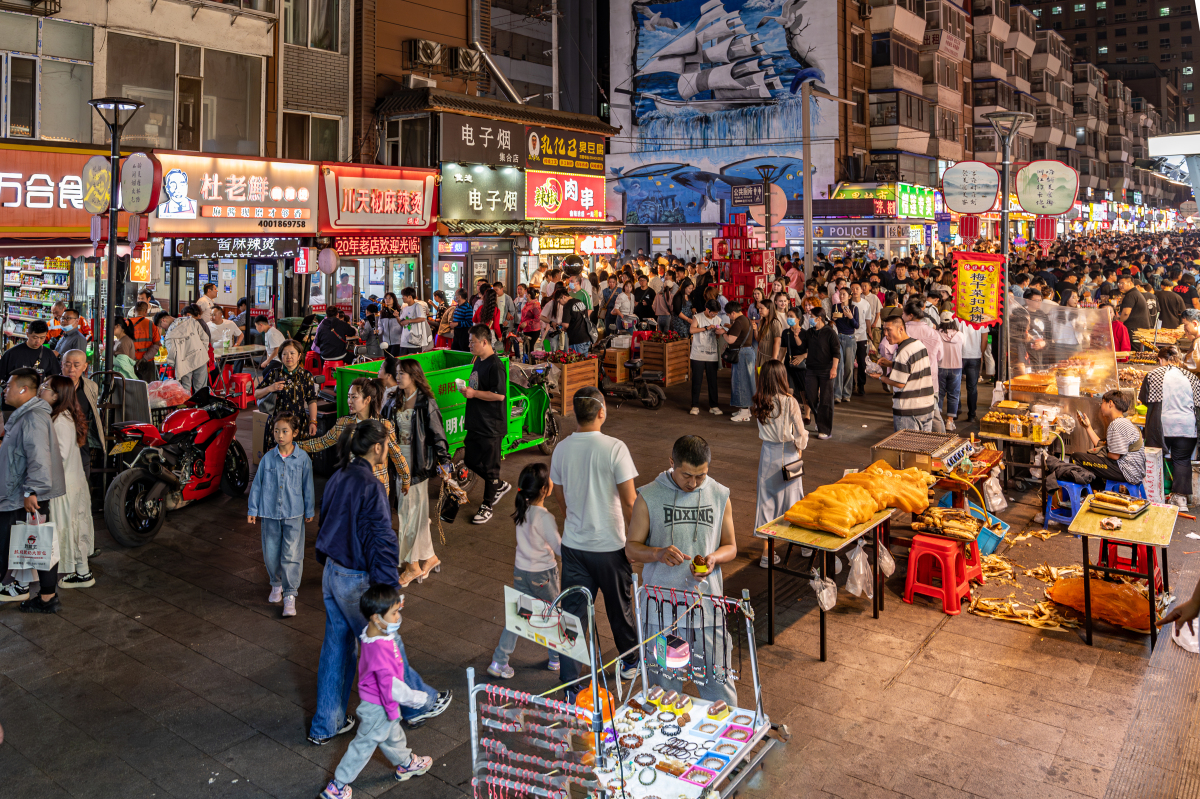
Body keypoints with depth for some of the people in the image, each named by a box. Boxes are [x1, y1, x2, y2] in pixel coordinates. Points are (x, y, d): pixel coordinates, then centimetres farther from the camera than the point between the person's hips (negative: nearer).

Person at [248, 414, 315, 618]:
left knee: (291, 555, -3)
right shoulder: (267, 458, -3)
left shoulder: (303, 458, -6)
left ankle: (290, 595, 6)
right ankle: (277, 584, 35)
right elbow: (257, 484, 6)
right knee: (271, 554, 11)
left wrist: (310, 510, 8)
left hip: (293, 513, -2)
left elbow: (308, 486, 3)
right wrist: (252, 509, 7)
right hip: (270, 512, 2)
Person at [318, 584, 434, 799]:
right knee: (364, 745, 12)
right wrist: (415, 698, -21)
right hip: (378, 707, -9)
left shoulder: (374, 632, -12)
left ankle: (406, 764, 56)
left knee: (393, 735, 31)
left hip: (384, 703, 9)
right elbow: (390, 685, -33)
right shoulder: (379, 649, -40)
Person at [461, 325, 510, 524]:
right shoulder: (477, 361, 11)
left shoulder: (495, 366, -18)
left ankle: (487, 506, 16)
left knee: (490, 467, 3)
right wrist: (467, 390, 9)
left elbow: (499, 395, -25)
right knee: (471, 461, 17)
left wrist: (474, 393, -20)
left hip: (491, 426, -10)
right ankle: (500, 485, 35)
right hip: (475, 424, 10)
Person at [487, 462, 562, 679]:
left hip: (521, 571, 6)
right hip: (543, 574, -6)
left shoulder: (523, 510, -5)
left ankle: (499, 662, 14)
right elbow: (560, 548, -20)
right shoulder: (545, 517, -25)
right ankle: (556, 658, 32)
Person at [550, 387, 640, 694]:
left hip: (574, 544, 3)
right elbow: (629, 501, -16)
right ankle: (630, 662, 40)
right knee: (619, 605, 18)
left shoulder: (561, 449, -3)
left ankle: (570, 685, 9)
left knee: (573, 611, 8)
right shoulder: (614, 448, -18)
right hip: (610, 544, -3)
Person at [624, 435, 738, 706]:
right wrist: (658, 553, -20)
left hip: (707, 606, 1)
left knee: (718, 682, 7)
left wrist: (714, 557, -12)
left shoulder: (719, 496, 3)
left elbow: (731, 547, 11)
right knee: (664, 683, 10)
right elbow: (631, 548, 0)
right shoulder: (649, 497, -4)